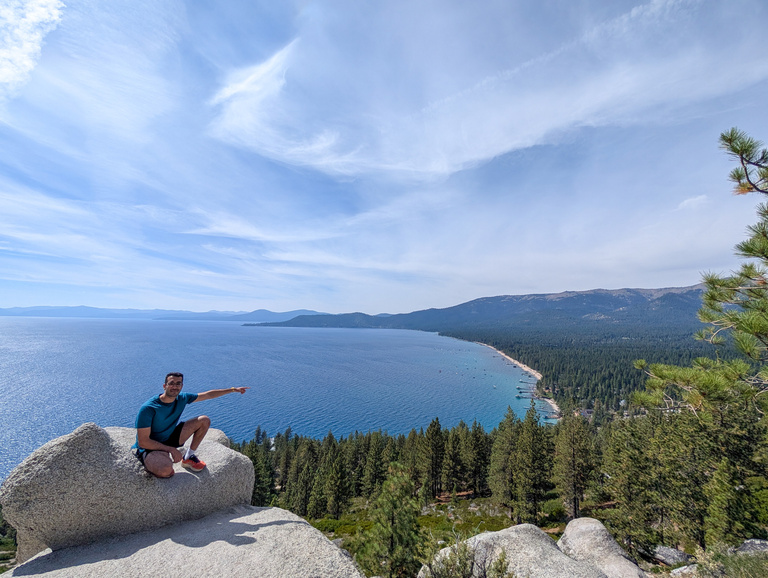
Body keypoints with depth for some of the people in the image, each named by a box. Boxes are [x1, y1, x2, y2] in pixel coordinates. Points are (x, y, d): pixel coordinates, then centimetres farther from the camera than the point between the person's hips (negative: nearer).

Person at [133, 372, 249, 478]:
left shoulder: (182, 398, -9)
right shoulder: (148, 408, -27)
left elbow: (208, 395, 4)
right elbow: (143, 442, -24)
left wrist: (233, 389, 5)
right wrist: (171, 449, -23)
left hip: (170, 437, 7)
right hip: (150, 447, -7)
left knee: (204, 420, 0)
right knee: (166, 470, -37)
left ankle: (188, 458, 12)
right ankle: (151, 465, 0)